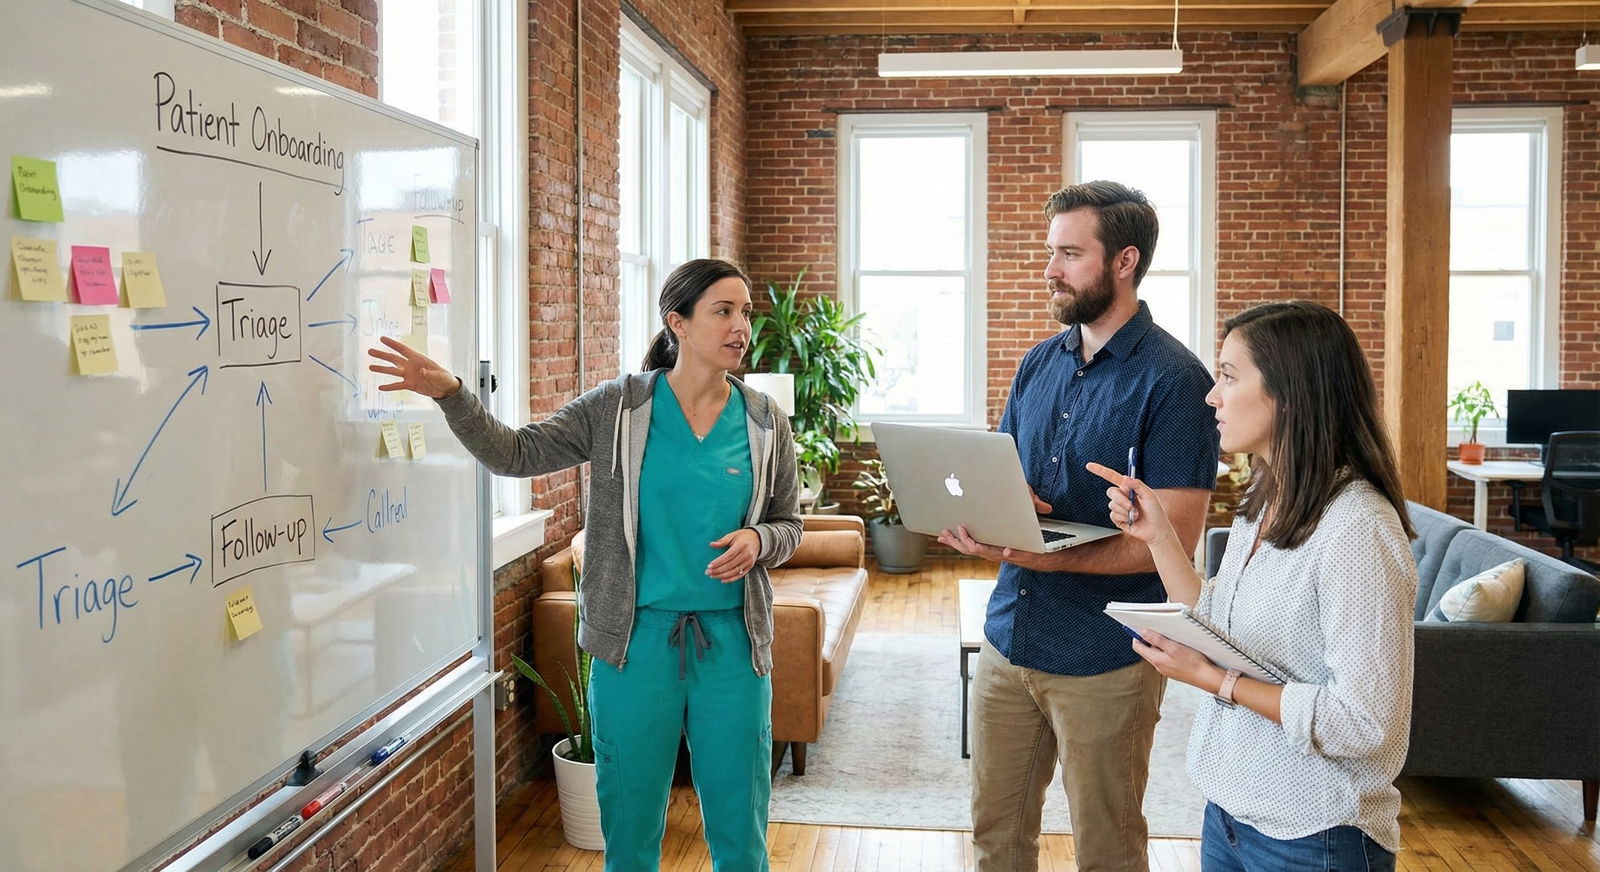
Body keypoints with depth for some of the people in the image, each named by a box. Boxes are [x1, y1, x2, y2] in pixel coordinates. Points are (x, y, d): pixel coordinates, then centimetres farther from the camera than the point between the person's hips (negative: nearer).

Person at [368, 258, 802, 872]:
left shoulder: (765, 422, 1)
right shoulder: (618, 407, -3)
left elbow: (788, 526, 9)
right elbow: (516, 454, -5)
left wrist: (756, 541, -13)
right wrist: (450, 395, -18)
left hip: (732, 643, 1)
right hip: (638, 638, -1)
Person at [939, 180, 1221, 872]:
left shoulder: (1172, 380, -14)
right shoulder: (1038, 363, 8)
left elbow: (1173, 538, -18)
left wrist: (1047, 557, -29)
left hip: (1104, 658, -6)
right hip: (1008, 636, 6)